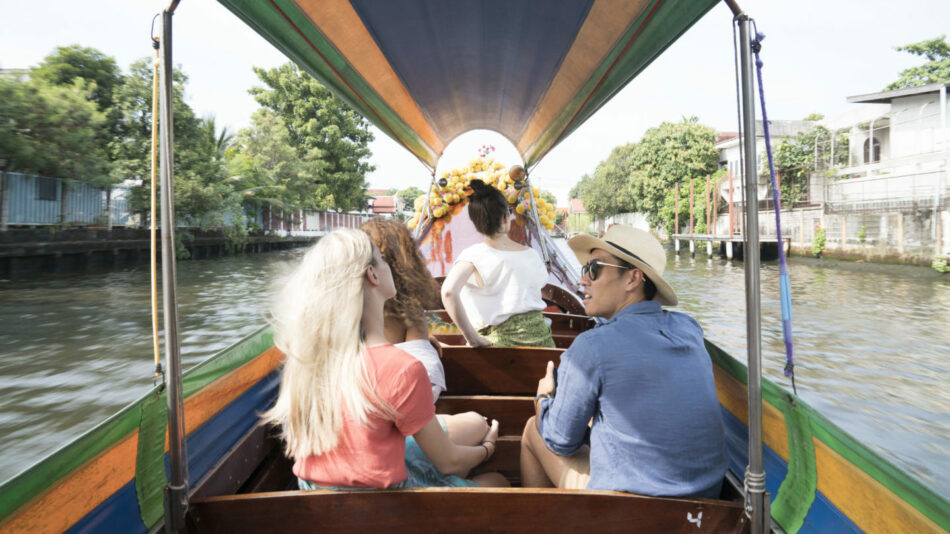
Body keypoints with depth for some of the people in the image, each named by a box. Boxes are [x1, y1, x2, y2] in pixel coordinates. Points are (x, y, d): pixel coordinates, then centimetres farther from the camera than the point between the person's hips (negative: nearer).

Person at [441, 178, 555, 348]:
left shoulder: (473, 256, -9)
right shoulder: (531, 255, 4)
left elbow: (448, 291, -23)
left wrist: (472, 338, -17)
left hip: (500, 340, -4)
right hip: (541, 336, 4)